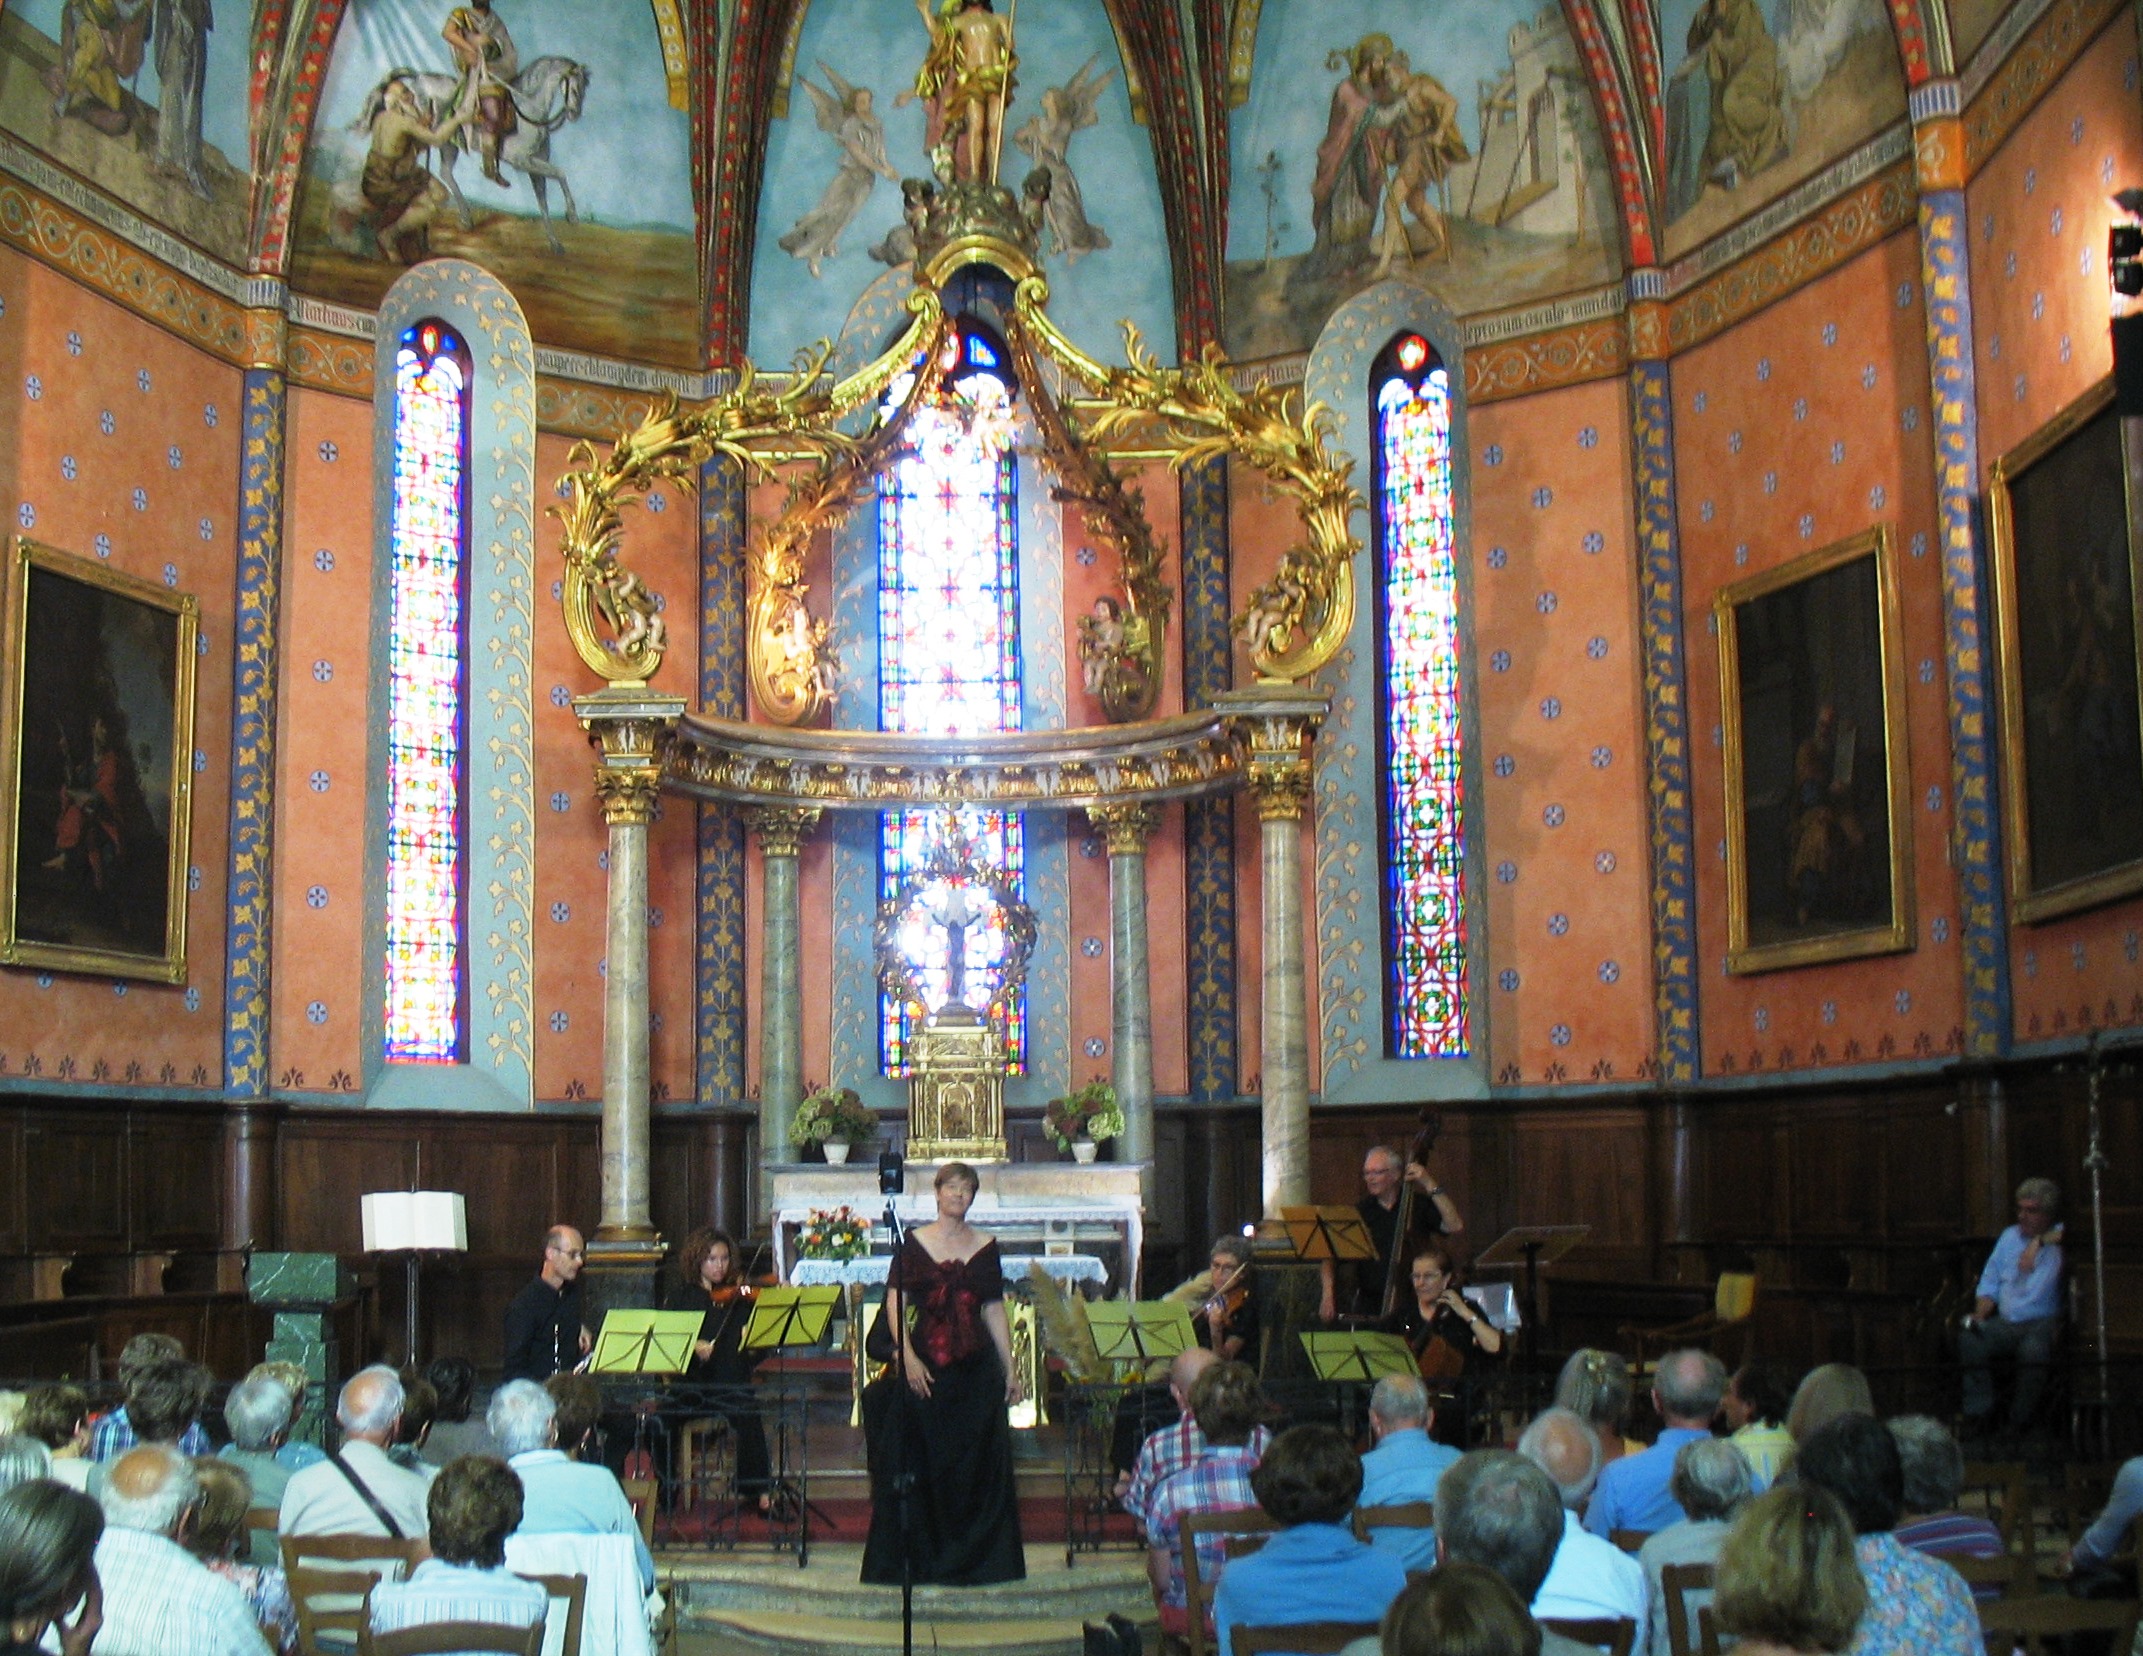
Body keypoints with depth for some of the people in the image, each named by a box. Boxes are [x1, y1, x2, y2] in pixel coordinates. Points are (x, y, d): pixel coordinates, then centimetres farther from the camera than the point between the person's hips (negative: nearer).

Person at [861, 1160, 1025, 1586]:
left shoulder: (985, 1246, 9)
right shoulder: (914, 1243, 2)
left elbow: (994, 1310, 10)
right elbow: (895, 1302, -4)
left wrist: (1010, 1370, 6)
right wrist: (908, 1357, -16)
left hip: (976, 1367, 2)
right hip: (925, 1366, -2)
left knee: (977, 1464, 2)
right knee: (921, 1464, 1)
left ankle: (973, 1557, 12)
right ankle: (922, 1559, 9)